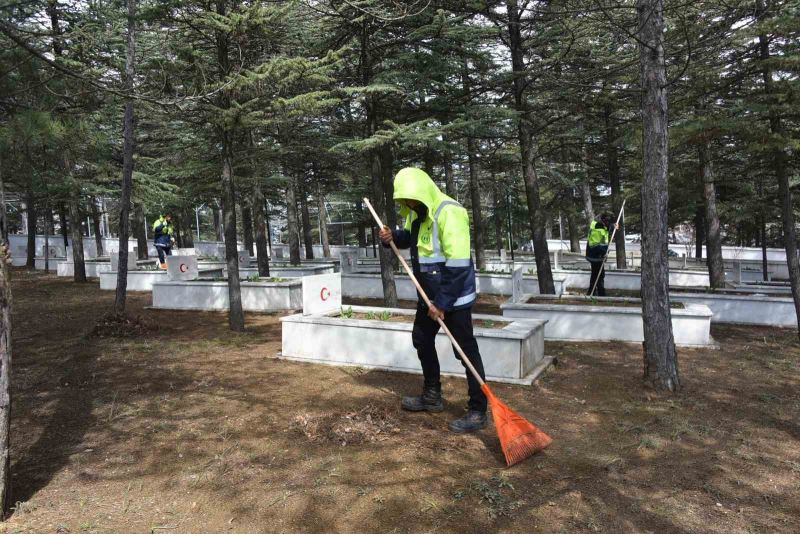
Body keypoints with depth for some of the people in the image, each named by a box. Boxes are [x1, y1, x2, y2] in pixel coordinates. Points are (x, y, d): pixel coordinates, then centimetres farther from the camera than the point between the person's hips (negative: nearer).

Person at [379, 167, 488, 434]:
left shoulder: (449, 212, -23)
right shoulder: (417, 213, 6)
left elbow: (458, 264, -27)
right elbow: (409, 237, 25)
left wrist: (443, 303, -25)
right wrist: (392, 237, 1)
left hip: (453, 297, -10)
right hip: (429, 294, 10)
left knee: (466, 351, -3)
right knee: (421, 340, 20)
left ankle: (478, 412, 8)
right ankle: (432, 396, 37)